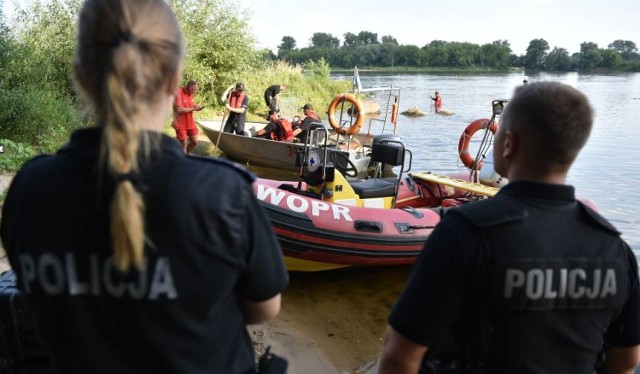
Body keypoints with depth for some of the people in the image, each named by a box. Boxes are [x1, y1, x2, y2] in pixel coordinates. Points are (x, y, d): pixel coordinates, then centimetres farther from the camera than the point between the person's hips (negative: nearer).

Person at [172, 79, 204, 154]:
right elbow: (179, 109, -25)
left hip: (190, 123, 7)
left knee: (194, 141, 11)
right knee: (183, 144, 0)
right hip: (181, 124, -7)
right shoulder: (178, 93, -18)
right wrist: (193, 108, -20)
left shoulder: (190, 93, 5)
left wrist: (197, 107, -5)